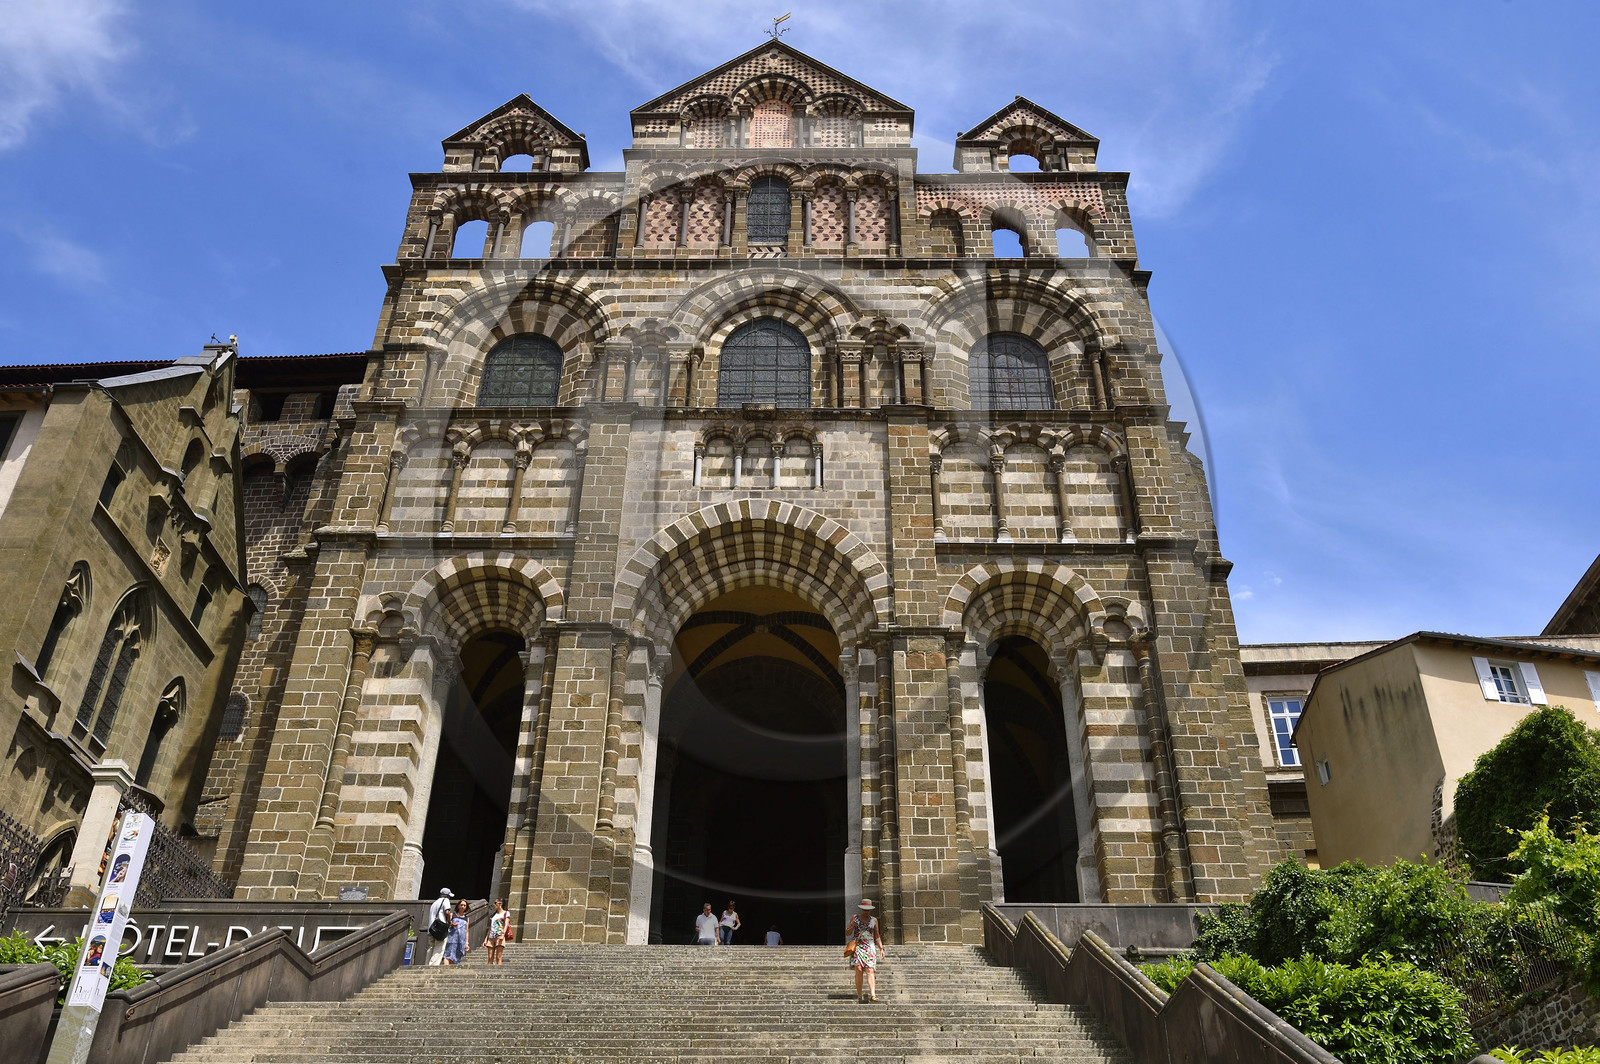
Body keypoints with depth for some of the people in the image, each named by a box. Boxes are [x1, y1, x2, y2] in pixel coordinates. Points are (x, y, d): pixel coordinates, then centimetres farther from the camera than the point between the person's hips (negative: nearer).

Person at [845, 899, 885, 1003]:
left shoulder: (874, 920, 14)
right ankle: (859, 996, -9)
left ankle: (872, 995, -26)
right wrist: (852, 926, -7)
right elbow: (847, 933, 13)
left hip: (870, 947, 1)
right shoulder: (855, 917, 11)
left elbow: (877, 937, 19)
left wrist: (881, 949, 9)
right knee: (859, 969, -14)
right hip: (857, 947, -1)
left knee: (870, 971, -14)